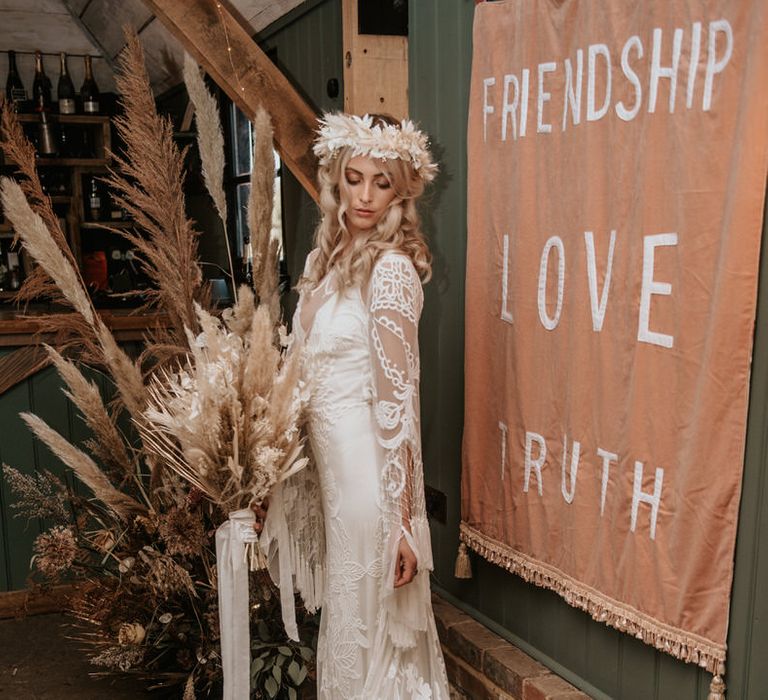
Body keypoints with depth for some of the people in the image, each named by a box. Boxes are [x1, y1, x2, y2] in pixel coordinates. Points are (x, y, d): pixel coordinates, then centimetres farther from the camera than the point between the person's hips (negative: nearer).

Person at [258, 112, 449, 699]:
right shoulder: (328, 258, 8)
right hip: (328, 461, 8)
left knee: (365, 631, 7)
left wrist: (401, 518, -18)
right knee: (346, 623, 21)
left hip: (366, 467, -8)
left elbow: (397, 401, -18)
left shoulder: (390, 268, -15)